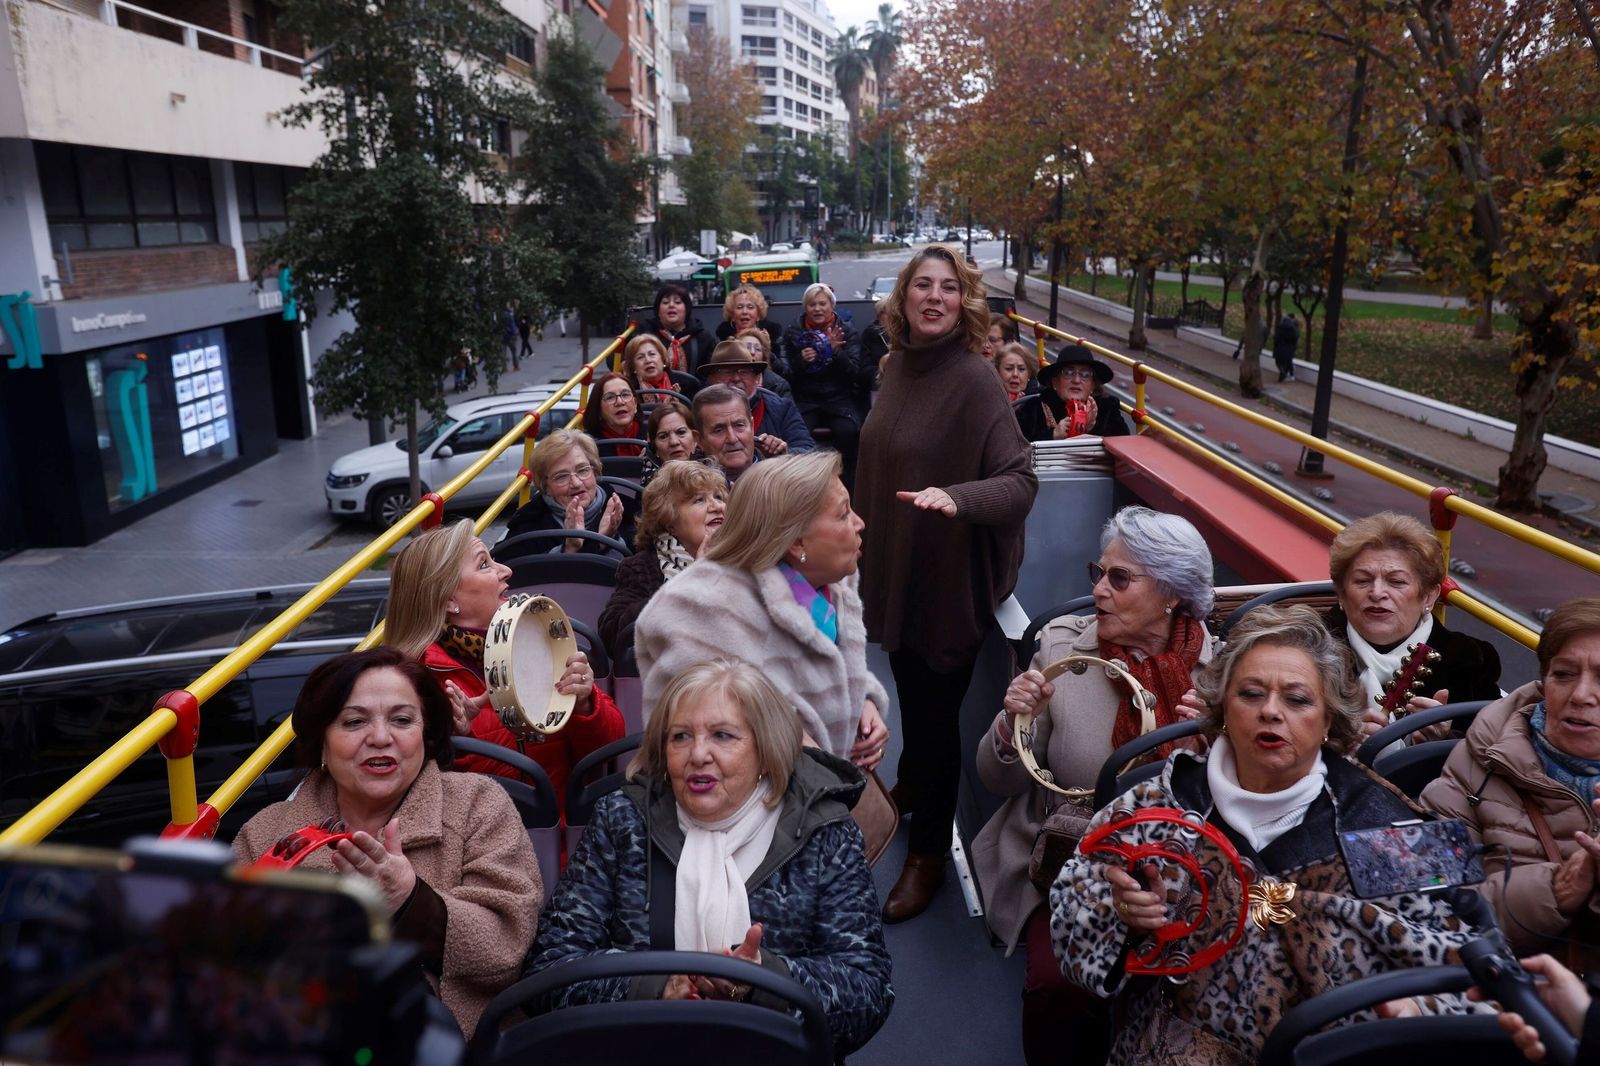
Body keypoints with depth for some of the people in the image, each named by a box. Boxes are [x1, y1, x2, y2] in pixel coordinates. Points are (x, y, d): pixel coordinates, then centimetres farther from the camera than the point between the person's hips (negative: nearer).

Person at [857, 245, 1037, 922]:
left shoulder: (974, 380, -20)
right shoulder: (900, 365, 2)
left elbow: (1021, 480, -24)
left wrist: (955, 497, -42)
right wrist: (864, 550, 17)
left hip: (950, 578, -7)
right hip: (894, 567, 7)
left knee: (936, 709, 7)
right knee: (910, 692, 25)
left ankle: (929, 854, 26)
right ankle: (910, 788, 52)